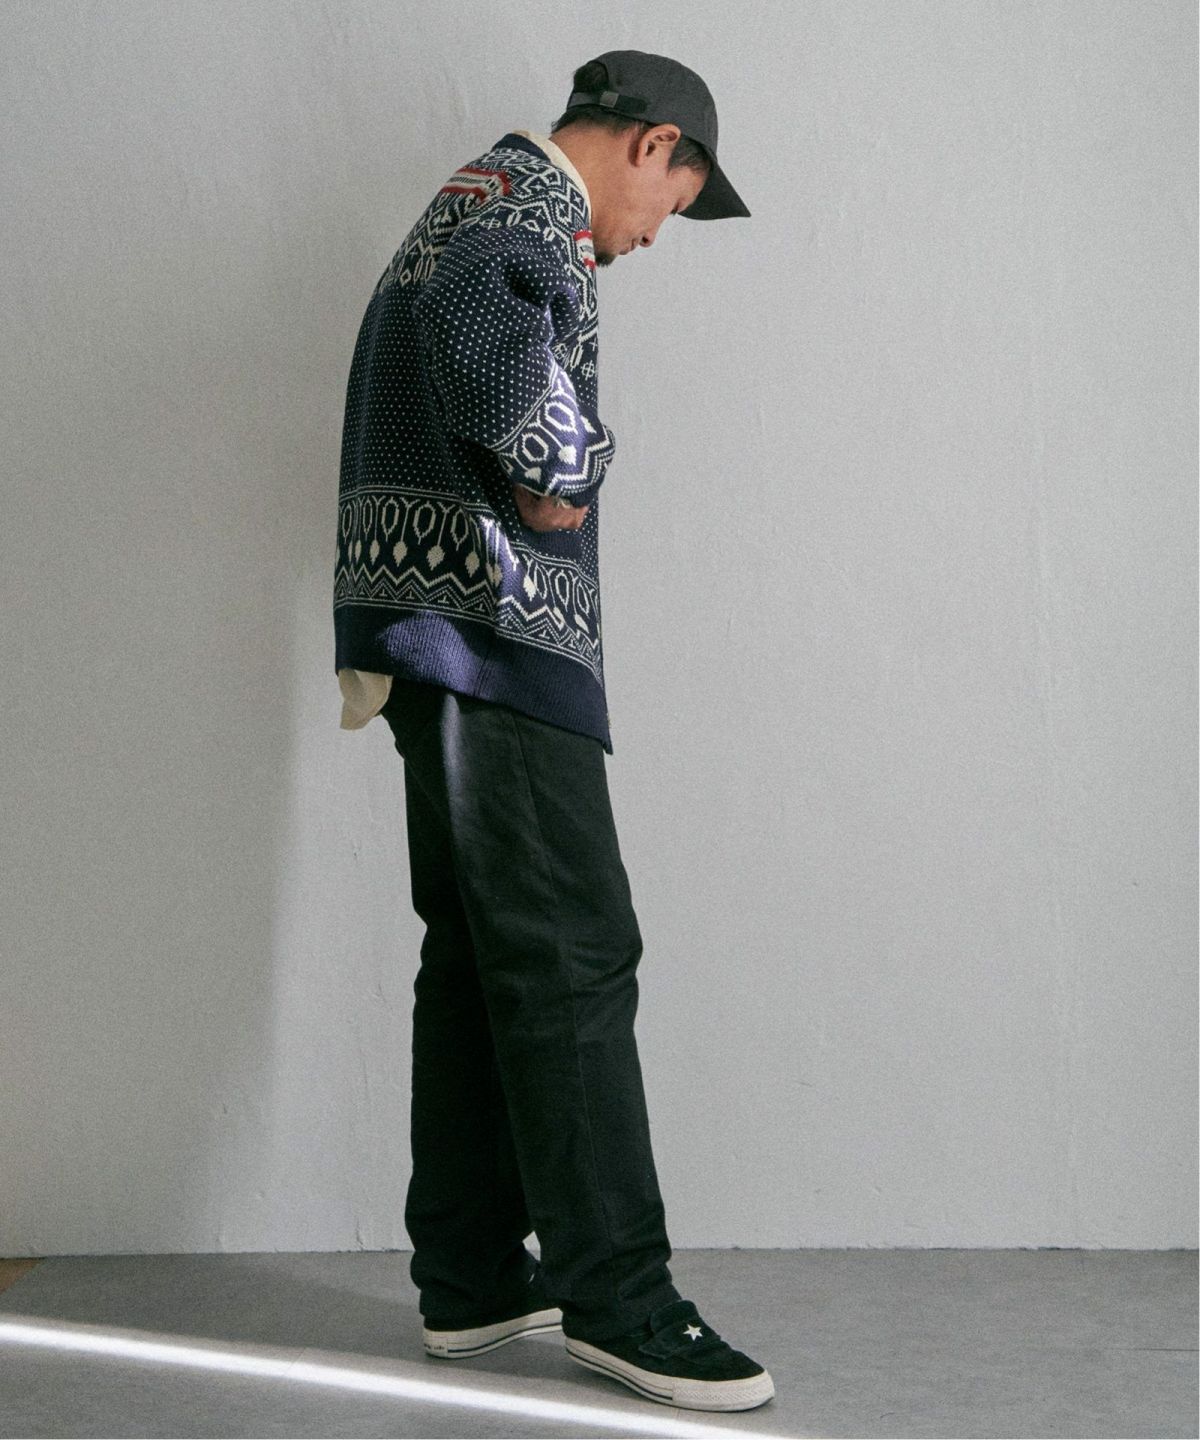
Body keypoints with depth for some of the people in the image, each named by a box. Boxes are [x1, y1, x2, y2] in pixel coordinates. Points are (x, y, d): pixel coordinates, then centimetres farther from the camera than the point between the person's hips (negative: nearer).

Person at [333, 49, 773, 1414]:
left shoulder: (466, 201, 26)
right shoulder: (535, 197, -7)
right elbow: (478, 312, -28)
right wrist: (557, 470, -17)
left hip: (435, 634, 10)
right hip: (498, 621, -10)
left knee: (476, 954, 10)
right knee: (571, 953, -9)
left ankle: (471, 1278, 16)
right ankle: (614, 1294, -5)